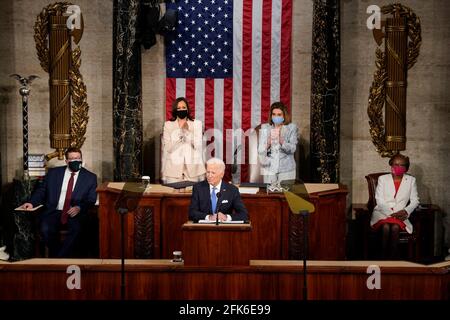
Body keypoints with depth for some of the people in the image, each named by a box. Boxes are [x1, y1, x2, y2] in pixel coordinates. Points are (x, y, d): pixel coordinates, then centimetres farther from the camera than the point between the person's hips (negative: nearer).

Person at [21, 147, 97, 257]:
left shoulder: (90, 177, 10)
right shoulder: (53, 173, 15)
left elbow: (91, 199, 5)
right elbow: (41, 191, 14)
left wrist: (79, 207, -14)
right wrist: (32, 203, -5)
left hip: (75, 213, -1)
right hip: (54, 212, 1)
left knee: (76, 229, -33)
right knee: (46, 229, -29)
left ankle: (58, 260, -18)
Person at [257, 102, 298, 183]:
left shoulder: (292, 128, 2)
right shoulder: (265, 128, 5)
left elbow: (292, 149, -9)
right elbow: (260, 150, -2)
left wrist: (281, 141, -26)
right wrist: (268, 144, -22)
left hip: (286, 169, -1)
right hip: (269, 168, 1)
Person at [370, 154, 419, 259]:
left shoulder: (411, 180, 11)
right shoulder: (382, 179, 6)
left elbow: (415, 200, 7)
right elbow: (379, 201, -2)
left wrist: (406, 211, -14)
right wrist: (391, 213, -17)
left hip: (399, 214, 1)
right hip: (382, 212, -1)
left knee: (395, 227, -33)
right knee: (386, 227, -33)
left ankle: (392, 258, -26)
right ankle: (384, 257, -24)